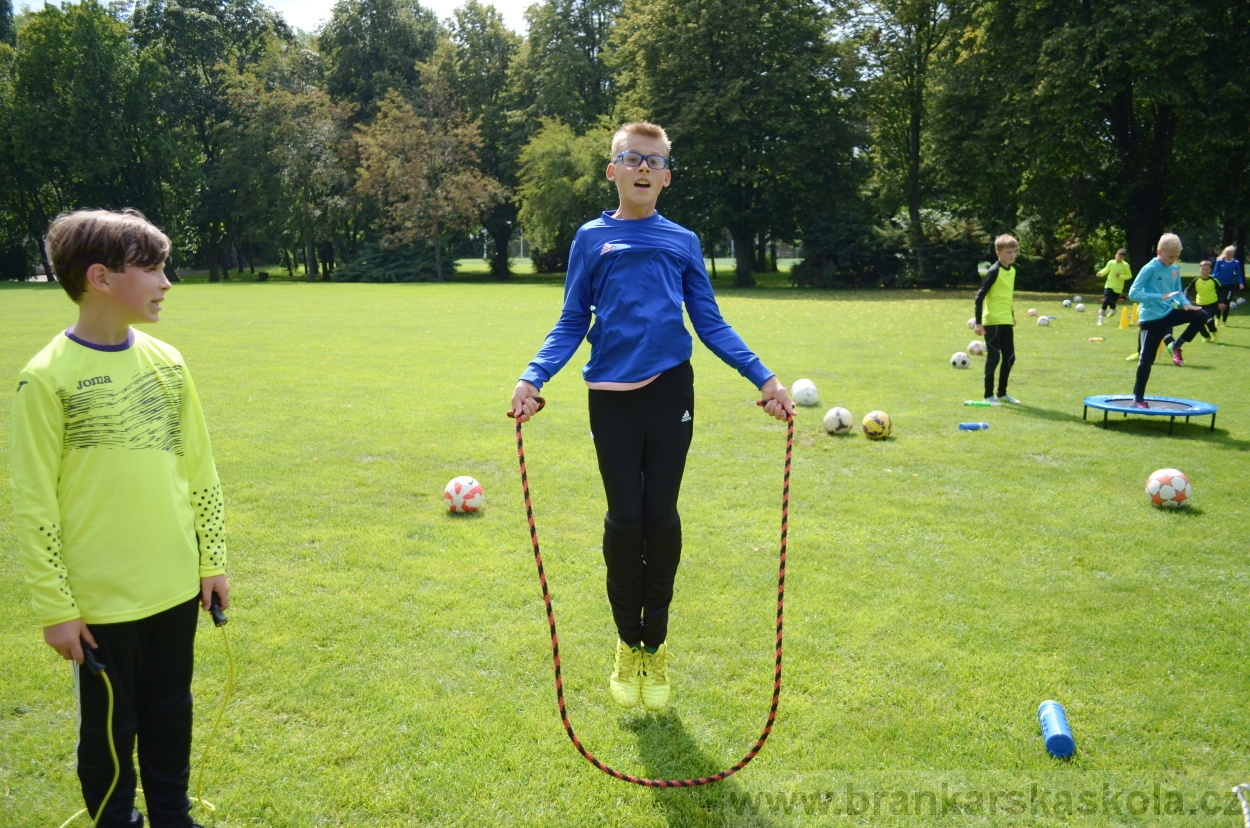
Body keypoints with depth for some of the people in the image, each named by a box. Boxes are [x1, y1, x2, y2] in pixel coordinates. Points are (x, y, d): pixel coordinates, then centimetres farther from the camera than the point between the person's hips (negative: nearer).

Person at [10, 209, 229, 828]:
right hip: (101, 601, -5)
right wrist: (55, 608, -10)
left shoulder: (166, 362, 2)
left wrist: (212, 559, 9)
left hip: (177, 587, 5)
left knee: (171, 718, 19)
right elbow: (34, 504, -11)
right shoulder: (48, 377, -13)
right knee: (109, 729, 13)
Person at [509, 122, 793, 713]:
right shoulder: (592, 238, 7)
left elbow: (711, 324, 10)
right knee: (625, 519, 0)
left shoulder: (683, 242, 10)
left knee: (661, 518, 3)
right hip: (612, 396, -1)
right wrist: (533, 378, -10)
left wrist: (762, 377, 1)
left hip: (670, 390, 1)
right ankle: (628, 643, 20)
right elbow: (571, 324, 6)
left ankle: (655, 644, 21)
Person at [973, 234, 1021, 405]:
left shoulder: (1012, 271, 10)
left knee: (1009, 357, 9)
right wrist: (978, 322, -19)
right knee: (994, 357, -4)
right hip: (992, 321, -8)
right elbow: (980, 296, -16)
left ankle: (1002, 393, 21)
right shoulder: (994, 271, -14)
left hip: (1006, 322, 8)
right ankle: (988, 395, 5)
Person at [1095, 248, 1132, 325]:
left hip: (1118, 288, 0)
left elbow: (1129, 276, -4)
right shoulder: (1111, 263, -5)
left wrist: (1120, 276, -20)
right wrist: (1101, 273, -9)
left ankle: (1113, 310, 43)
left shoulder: (1125, 265, -10)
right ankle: (1100, 319, -10)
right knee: (1106, 301, -14)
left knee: (1112, 302, 3)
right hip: (1109, 285, 0)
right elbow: (1106, 270, 12)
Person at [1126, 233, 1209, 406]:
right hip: (1151, 319, -6)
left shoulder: (1175, 269, 5)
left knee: (1201, 315, -8)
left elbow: (1177, 292, 15)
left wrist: (1185, 303, -7)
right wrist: (1160, 297, -25)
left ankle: (1176, 347, 4)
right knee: (1146, 360, -2)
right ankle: (1138, 399, 10)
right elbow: (1133, 294, -20)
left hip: (1169, 314, 6)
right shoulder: (1150, 269, -14)